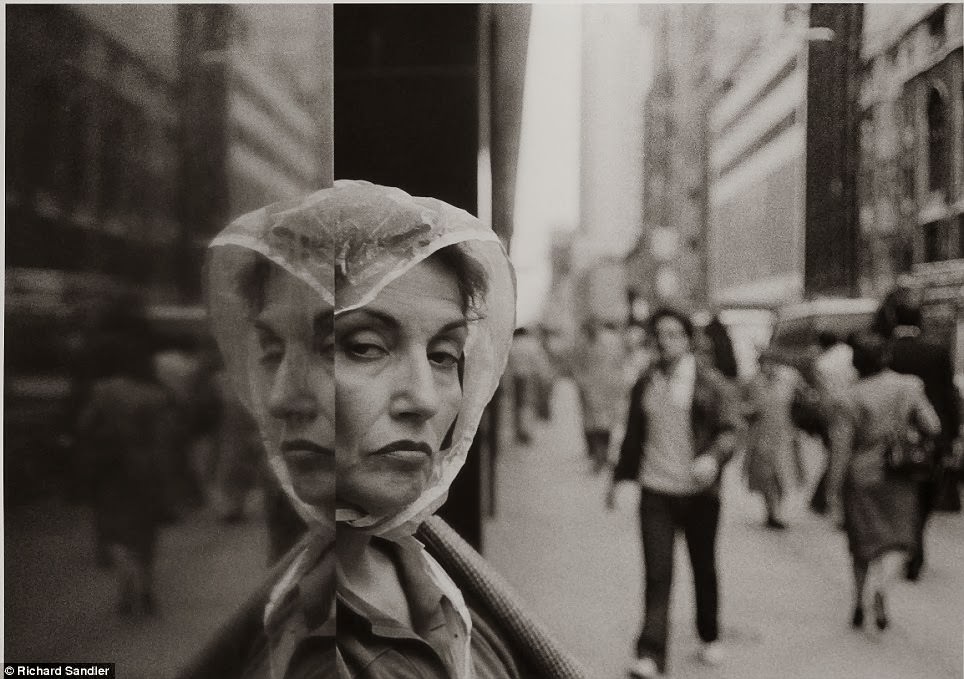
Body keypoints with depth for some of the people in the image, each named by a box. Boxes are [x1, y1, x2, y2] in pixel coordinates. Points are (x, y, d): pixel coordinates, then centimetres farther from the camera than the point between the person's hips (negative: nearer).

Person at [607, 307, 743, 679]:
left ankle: (710, 637, 35)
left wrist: (713, 457, -26)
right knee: (657, 574, -6)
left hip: (699, 492, -2)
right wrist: (619, 478, 24)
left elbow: (731, 428, -7)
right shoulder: (644, 384, 9)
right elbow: (634, 436, 20)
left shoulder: (711, 383, -3)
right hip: (655, 491, 2)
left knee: (704, 568, 14)